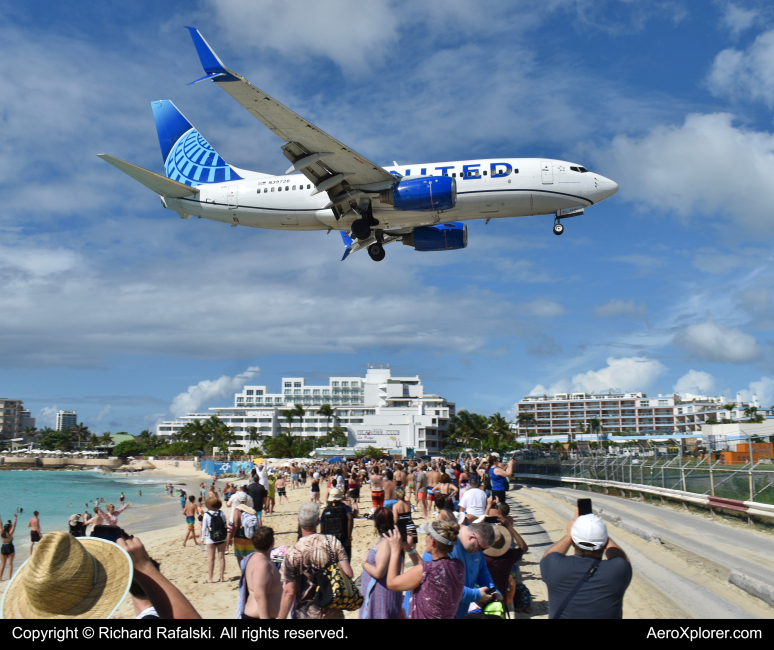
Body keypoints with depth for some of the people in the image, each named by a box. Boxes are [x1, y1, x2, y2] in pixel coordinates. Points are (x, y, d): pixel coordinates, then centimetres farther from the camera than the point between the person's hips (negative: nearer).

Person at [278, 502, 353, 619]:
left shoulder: (292, 553, -15)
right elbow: (348, 574, -11)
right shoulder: (333, 542, -10)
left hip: (306, 614, -2)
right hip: (333, 612, 2)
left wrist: (281, 618, -4)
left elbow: (289, 592, -14)